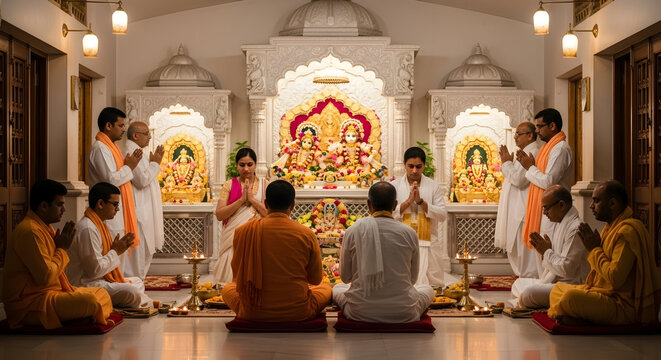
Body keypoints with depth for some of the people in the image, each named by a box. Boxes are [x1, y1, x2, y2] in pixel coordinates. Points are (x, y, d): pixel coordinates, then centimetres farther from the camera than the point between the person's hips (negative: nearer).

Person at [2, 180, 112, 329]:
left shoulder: (45, 227, 16)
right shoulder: (29, 231, -19)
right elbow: (45, 277, -24)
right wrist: (62, 249, -10)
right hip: (28, 304, -11)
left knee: (101, 293, 11)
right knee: (88, 301, -29)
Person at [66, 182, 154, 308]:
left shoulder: (99, 224, 15)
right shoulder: (87, 229, -19)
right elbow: (95, 269, -23)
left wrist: (118, 248, 5)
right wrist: (116, 251, -10)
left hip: (99, 280, 12)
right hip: (85, 285, -12)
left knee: (137, 282, 19)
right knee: (131, 292, -29)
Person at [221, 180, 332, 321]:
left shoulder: (243, 231, -7)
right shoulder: (307, 234, -9)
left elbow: (238, 274, 7)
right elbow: (316, 279, 3)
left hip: (253, 313, 1)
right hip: (298, 313, 0)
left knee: (228, 288, 31)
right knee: (326, 288, 29)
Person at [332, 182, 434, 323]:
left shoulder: (352, 231, -6)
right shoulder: (409, 233, -6)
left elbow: (345, 277, 5)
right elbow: (413, 278, 7)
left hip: (360, 313, 1)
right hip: (403, 315, 0)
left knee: (337, 289, 31)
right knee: (427, 289, 30)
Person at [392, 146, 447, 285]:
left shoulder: (434, 187, 7)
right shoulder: (394, 186, 6)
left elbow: (442, 215, -1)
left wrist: (420, 201, -11)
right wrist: (408, 201, -13)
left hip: (428, 245, 1)